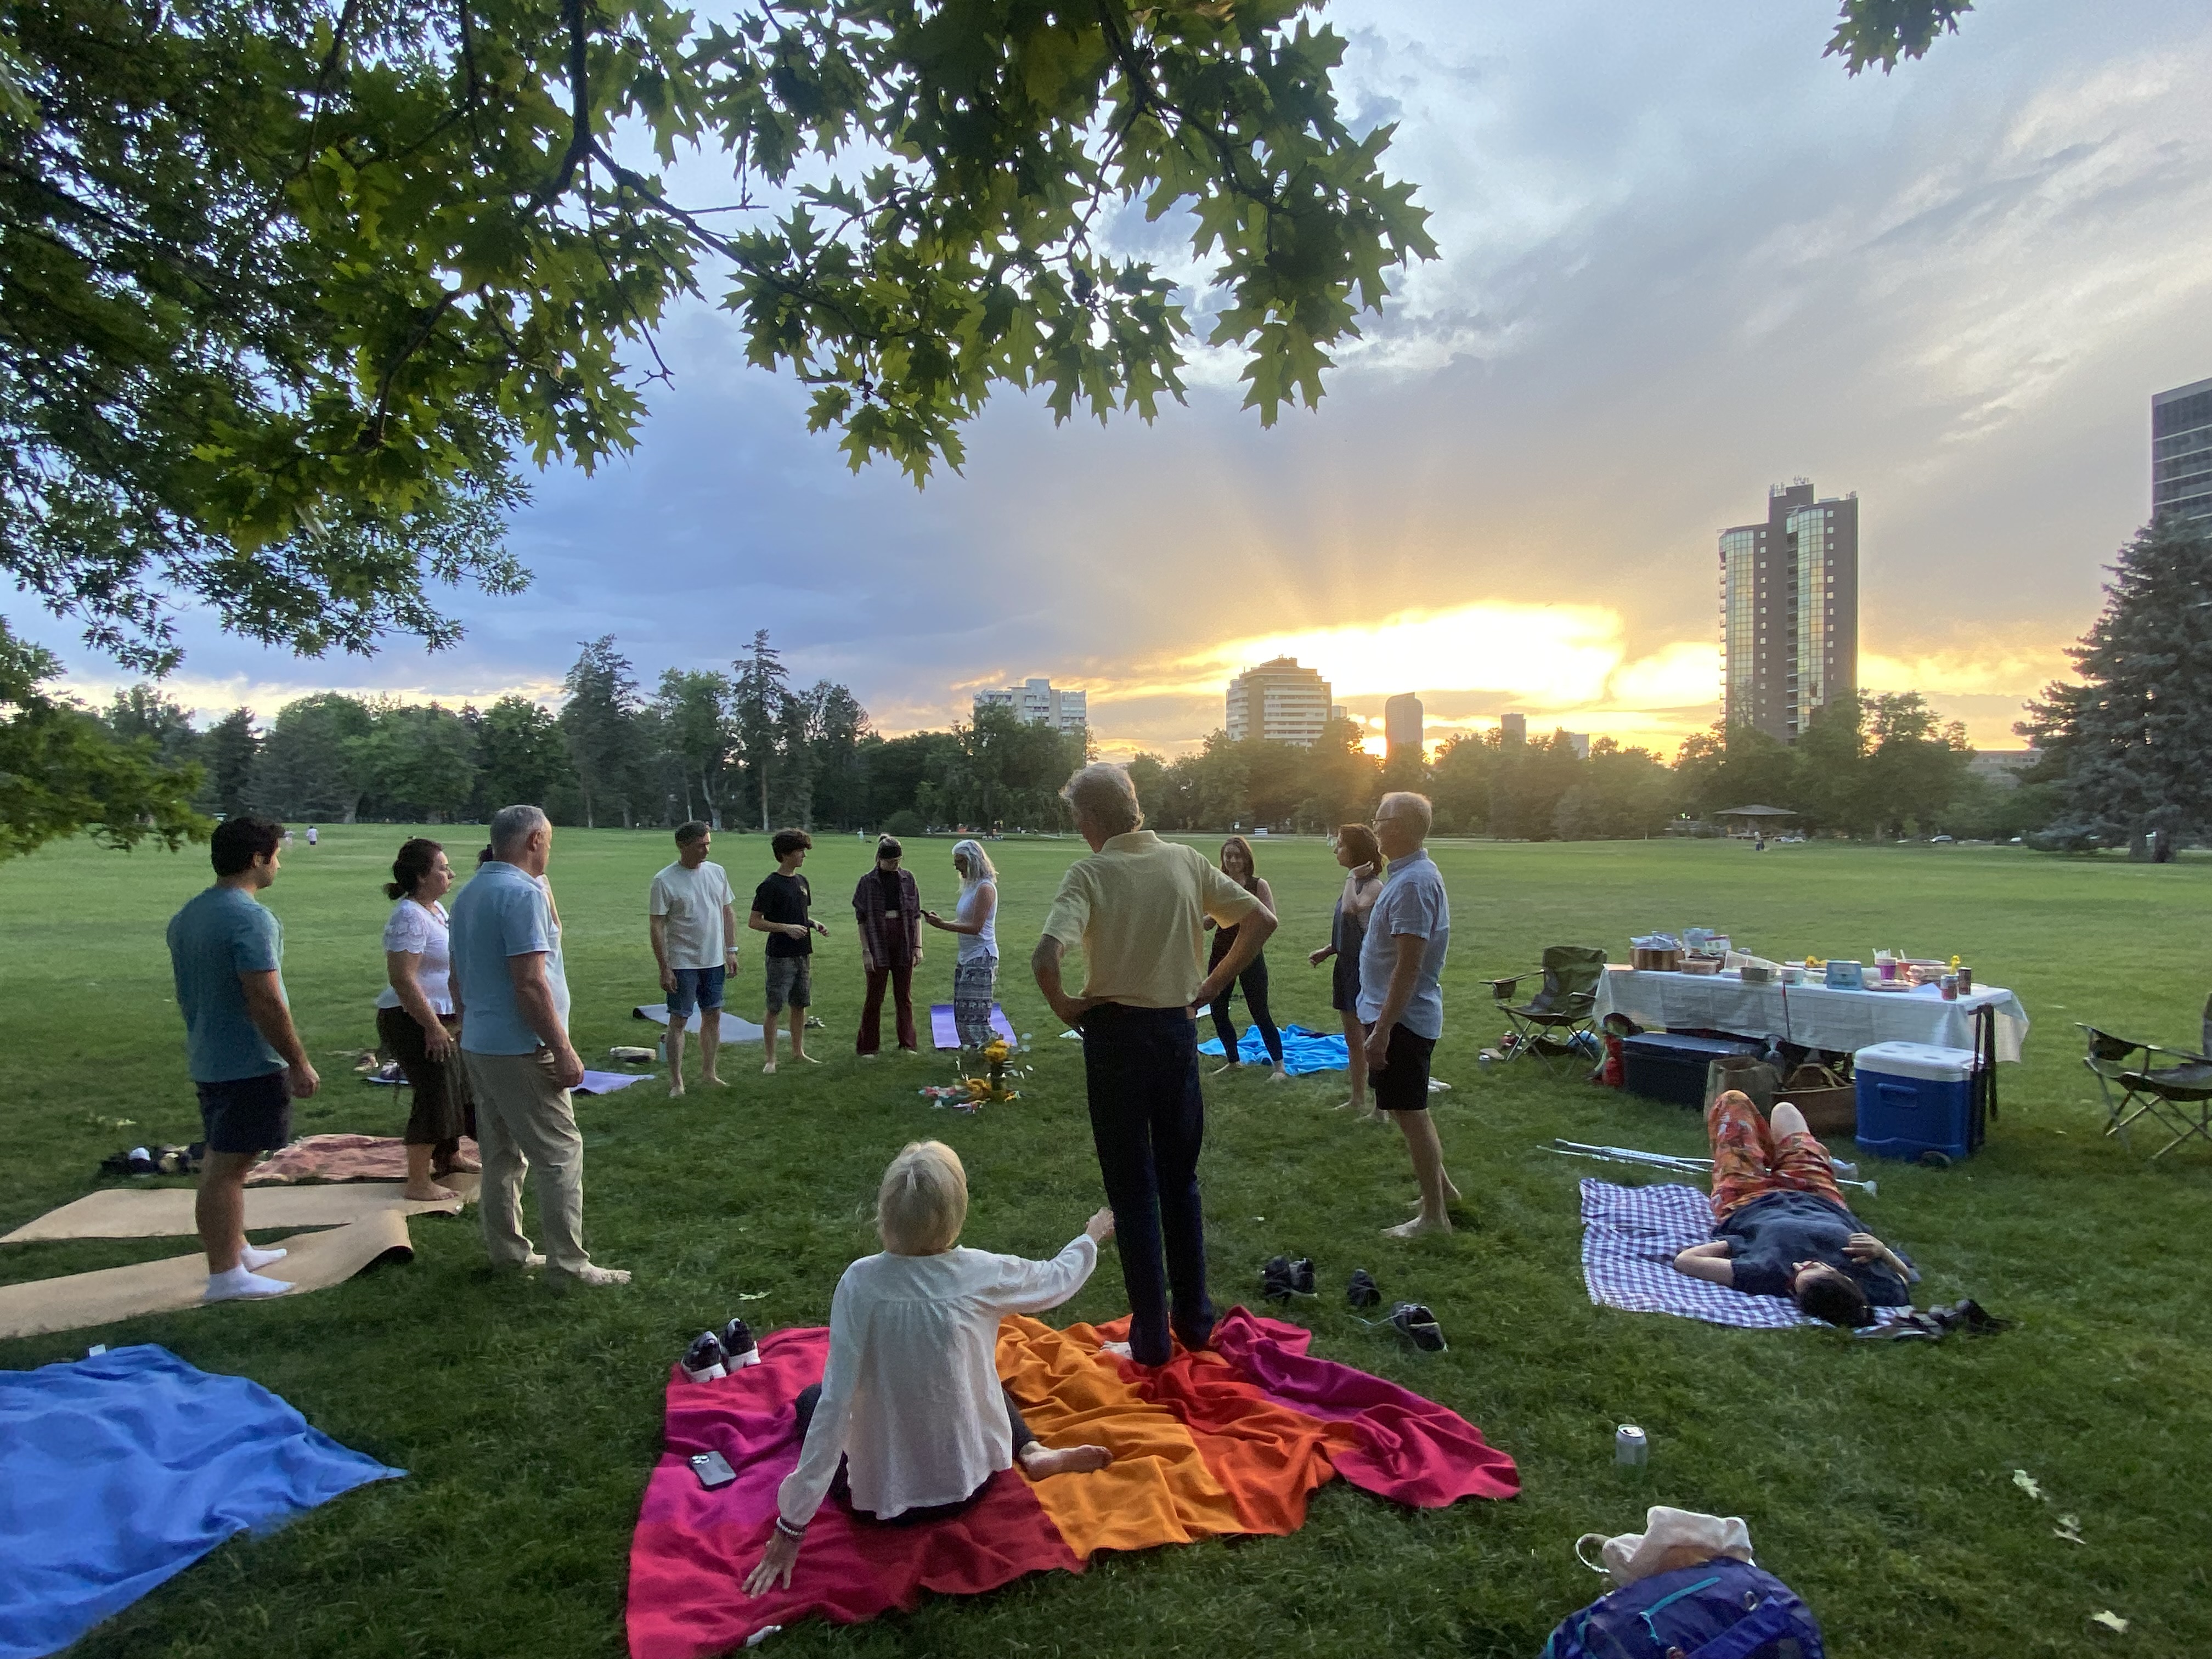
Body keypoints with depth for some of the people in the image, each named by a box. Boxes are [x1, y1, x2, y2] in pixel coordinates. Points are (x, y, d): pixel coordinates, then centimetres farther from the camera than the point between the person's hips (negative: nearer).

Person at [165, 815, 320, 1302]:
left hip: (208, 1059, 10)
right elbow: (265, 1002, -23)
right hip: (250, 1064, -10)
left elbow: (187, 993, 18)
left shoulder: (187, 915, 9)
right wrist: (299, 1063, -17)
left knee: (222, 1160, 19)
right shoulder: (250, 918, -20)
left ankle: (236, 1250, 33)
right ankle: (225, 1276, 5)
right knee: (227, 1168, -3)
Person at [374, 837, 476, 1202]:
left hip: (440, 1020, 10)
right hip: (412, 1022, -10)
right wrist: (433, 1027, -25)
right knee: (436, 1095, -8)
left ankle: (448, 1158, 38)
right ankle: (419, 1183, 3)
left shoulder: (436, 909, 11)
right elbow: (402, 978, -26)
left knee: (459, 1087, 19)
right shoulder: (410, 916, -20)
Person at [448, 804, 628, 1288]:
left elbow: (458, 978, 19)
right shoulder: (523, 893, -17)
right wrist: (563, 1050, -20)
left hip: (477, 1045, 10)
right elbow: (530, 982, -23)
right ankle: (568, 1263, -2)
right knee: (560, 1155, -4)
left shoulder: (469, 894, 12)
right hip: (520, 1050, -10)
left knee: (501, 1154, 16)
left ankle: (506, 1250, 24)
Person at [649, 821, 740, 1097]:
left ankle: (708, 1072, 24)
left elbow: (728, 912, 12)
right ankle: (676, 1081, 7)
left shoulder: (717, 873, 3)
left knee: (713, 1016, 12)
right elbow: (656, 926, -12)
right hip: (682, 964, -5)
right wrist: (665, 969, -14)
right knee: (679, 1020, 0)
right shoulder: (665, 881, -13)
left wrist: (731, 950, 7)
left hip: (714, 961, 5)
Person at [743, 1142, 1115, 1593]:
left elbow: (836, 1402, -22)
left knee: (810, 1400, 28)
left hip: (880, 1497, -1)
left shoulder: (860, 1282, -22)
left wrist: (792, 1523, -14)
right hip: (971, 1483, 1)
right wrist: (1093, 1237, 24)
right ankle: (1032, 1452, 10)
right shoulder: (983, 1274, -17)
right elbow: (1059, 1280, 3)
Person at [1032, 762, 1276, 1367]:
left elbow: (1045, 957, -28)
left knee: (1132, 1187, 8)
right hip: (1179, 1029, 4)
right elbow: (1262, 919, 1)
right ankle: (1194, 1318, 28)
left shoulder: (1090, 873, -14)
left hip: (1116, 1033, -4)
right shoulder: (1187, 862, 0)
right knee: (1181, 1179, 18)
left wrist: (1064, 1004, -10)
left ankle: (1151, 1336, 16)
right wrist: (1210, 988, 5)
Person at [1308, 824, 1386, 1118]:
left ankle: (1381, 1109, 7)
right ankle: (1358, 1100, 30)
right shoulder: (1354, 883, 10)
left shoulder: (1373, 885, -17)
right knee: (1352, 1040, 18)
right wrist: (1327, 951, 8)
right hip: (1346, 965, 9)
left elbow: (1352, 910, -38)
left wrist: (1353, 877, -25)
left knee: (1370, 1042, -1)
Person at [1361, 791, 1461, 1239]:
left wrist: (1382, 1029, -25)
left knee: (1410, 1113, 1)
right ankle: (1441, 1184, 36)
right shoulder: (1418, 872, 9)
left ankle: (1434, 1215, 12)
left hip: (1402, 1018, -10)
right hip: (1405, 1015, 10)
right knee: (1411, 1109, 22)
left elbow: (1409, 965, -26)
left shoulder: (1412, 883, -23)